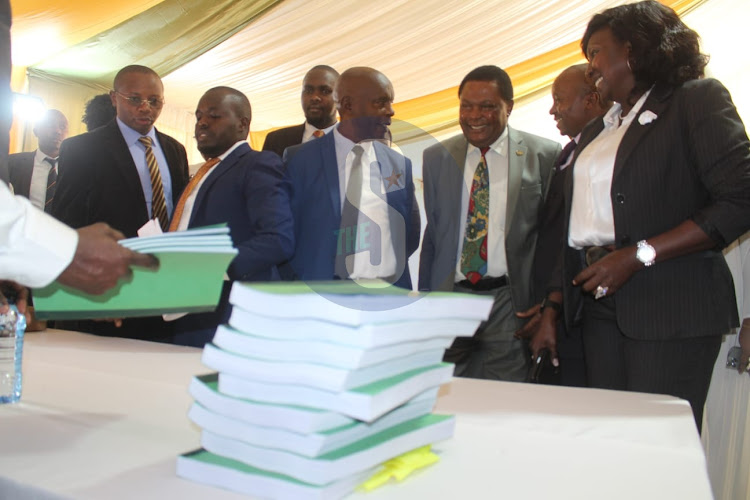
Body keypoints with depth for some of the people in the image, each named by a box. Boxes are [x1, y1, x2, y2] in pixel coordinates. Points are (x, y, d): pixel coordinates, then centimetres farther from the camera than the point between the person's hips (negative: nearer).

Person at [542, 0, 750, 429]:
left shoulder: (697, 99, -2)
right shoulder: (596, 132, 20)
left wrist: (639, 255, -18)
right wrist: (554, 305, 10)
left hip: (671, 307, -6)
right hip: (601, 304, 6)